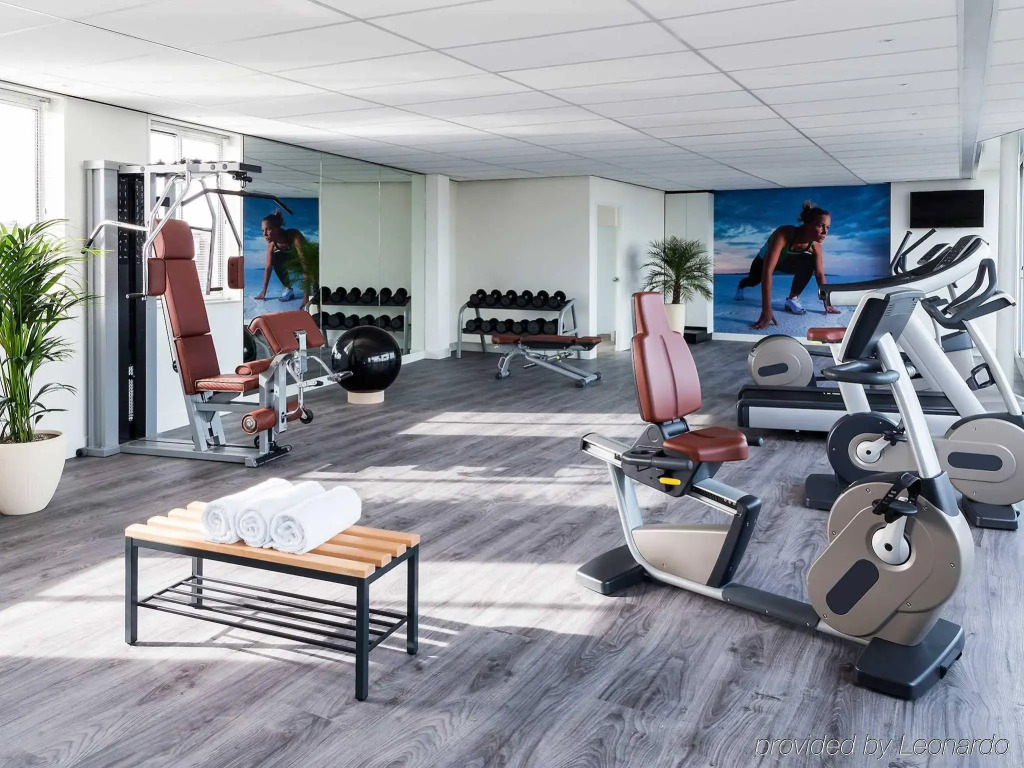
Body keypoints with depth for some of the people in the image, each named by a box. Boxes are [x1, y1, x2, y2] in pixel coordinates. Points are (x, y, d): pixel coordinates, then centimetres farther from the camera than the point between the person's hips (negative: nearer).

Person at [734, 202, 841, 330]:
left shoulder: (815, 245, -29)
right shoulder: (784, 234, -46)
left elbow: (819, 274, -14)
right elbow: (767, 271, -51)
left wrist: (827, 303, -14)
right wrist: (766, 310, -56)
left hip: (785, 261, 2)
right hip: (765, 260, -2)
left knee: (809, 262, -26)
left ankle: (792, 299, -9)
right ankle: (740, 286, 58)